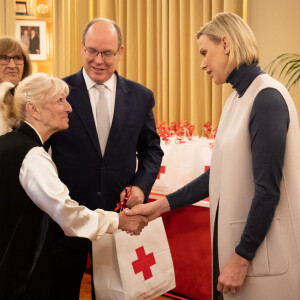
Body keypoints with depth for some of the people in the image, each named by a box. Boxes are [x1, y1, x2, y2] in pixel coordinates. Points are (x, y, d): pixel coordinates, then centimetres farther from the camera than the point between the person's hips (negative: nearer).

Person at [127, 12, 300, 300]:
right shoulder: (237, 98, 9)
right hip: (236, 239, 8)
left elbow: (268, 188, -20)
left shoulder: (267, 98, -17)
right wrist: (162, 205, 9)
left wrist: (242, 257, -18)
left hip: (262, 249, -8)